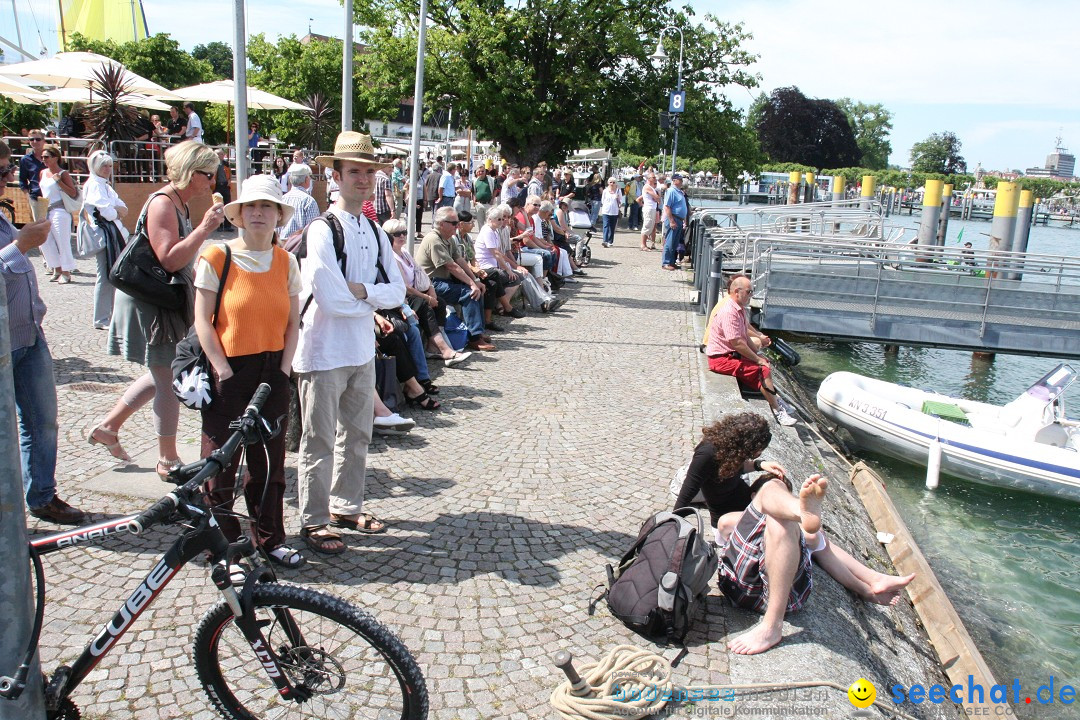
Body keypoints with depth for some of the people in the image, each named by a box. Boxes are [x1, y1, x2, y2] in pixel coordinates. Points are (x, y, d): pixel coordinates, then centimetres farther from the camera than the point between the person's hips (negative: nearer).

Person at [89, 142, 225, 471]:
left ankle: (108, 426, 31)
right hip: (150, 304, -10)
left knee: (164, 375, 18)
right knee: (168, 379, -1)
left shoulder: (180, 204, 11)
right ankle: (167, 460, 12)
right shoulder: (162, 204, -18)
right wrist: (205, 228, -28)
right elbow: (169, 259, -28)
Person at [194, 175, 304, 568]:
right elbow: (203, 321, -6)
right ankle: (221, 539, 20)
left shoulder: (286, 261, 7)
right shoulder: (216, 258, -4)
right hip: (229, 373, -3)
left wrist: (284, 369, -2)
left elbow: (293, 323, 8)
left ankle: (270, 538, 23)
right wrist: (224, 371, -11)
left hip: (272, 372, 3)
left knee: (270, 459, 10)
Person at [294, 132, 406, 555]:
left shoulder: (375, 233, 8)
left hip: (362, 350, 7)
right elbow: (331, 301, -22)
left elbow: (397, 291, 1)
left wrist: (361, 290, -15)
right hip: (325, 352, -7)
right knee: (320, 441, 4)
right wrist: (373, 301, -6)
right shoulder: (323, 230, -15)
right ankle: (314, 523, 16)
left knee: (356, 436, 18)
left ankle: (347, 507, 33)